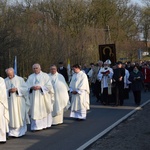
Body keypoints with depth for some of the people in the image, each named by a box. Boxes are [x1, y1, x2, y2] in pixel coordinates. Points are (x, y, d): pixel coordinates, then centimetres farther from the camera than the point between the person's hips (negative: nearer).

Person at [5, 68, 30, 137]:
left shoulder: (20, 79, 1)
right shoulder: (5, 81, 6)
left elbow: (25, 88, -2)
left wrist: (17, 89, -16)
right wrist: (9, 90, -16)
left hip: (19, 101, -1)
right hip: (10, 102, 1)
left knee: (20, 115, 3)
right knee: (12, 117, -2)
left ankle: (21, 131, 17)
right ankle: (13, 132, 4)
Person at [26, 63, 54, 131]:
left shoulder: (45, 75, 2)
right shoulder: (30, 77, 13)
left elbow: (49, 86, -6)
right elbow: (27, 86, 9)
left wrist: (40, 87, -16)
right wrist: (31, 87, -12)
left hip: (43, 97, -2)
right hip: (34, 97, 2)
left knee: (44, 110, 2)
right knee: (34, 111, -3)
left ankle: (44, 124, 15)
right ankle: (36, 126, -1)